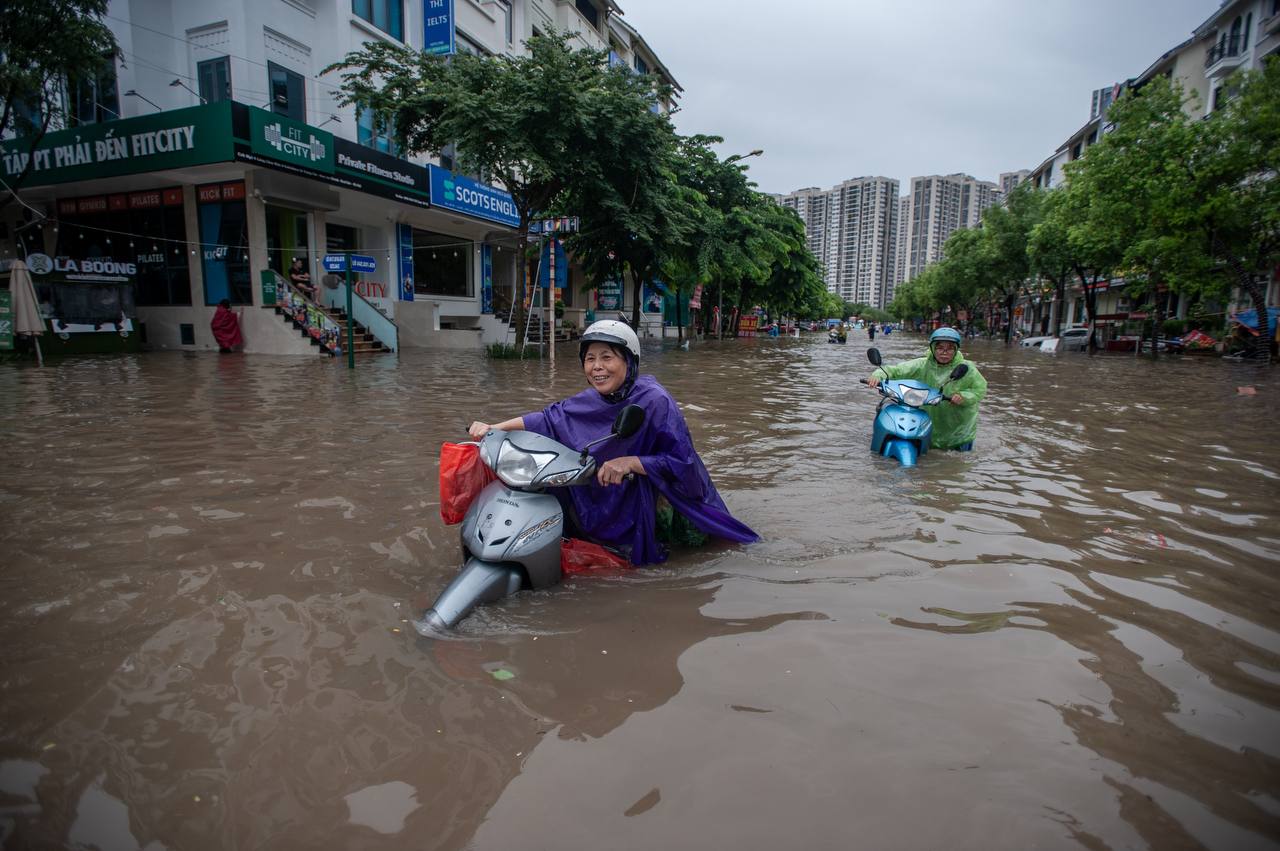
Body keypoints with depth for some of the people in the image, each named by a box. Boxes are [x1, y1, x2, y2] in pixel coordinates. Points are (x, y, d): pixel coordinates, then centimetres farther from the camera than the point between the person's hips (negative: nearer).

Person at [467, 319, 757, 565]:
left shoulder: (654, 400, -25)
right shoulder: (594, 399, -7)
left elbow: (682, 463, -25)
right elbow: (552, 418, 1)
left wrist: (631, 462, -34)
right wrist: (495, 427, -8)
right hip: (610, 495, 6)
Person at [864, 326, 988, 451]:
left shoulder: (966, 368, -13)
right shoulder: (922, 365, -13)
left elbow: (980, 388, -6)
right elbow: (896, 370, -16)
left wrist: (964, 396, -26)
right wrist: (878, 375, -36)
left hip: (959, 426, 0)